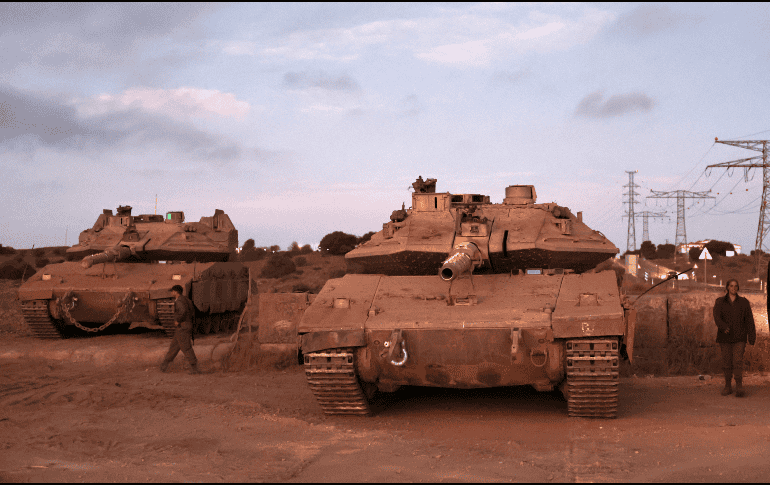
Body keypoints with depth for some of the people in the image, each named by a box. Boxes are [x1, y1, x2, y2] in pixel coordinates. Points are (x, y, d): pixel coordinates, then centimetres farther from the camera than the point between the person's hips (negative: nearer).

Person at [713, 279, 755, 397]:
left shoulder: (744, 302, 5)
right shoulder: (720, 302, 4)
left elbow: (749, 320, 3)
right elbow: (717, 317, -10)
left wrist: (752, 337, -4)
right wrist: (724, 327, -29)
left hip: (739, 337, -1)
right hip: (725, 337, 1)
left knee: (738, 361, -14)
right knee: (727, 362, 3)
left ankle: (739, 388, -19)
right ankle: (728, 387, 17)